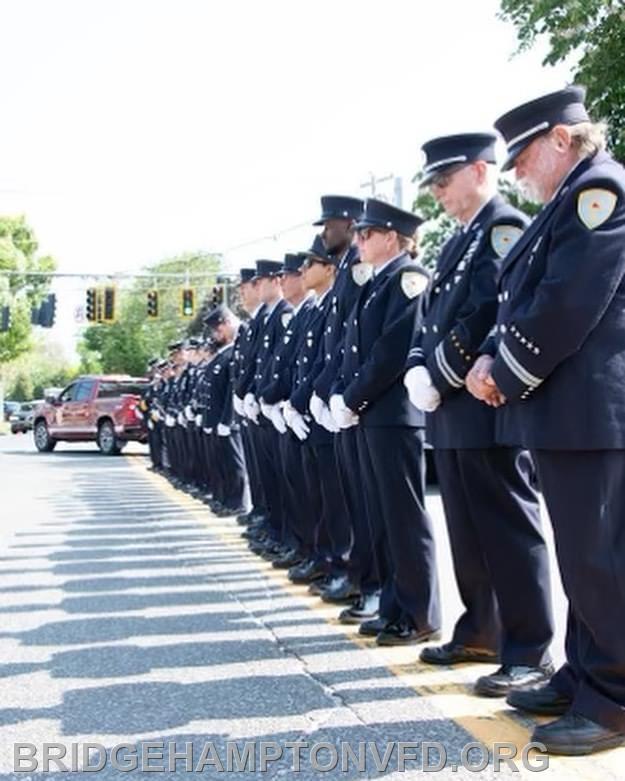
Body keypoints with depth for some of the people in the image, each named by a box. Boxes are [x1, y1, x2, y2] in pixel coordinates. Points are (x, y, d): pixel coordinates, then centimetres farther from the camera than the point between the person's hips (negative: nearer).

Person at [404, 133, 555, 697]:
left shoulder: (505, 227, -10)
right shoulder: (461, 241, 20)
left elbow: (487, 318, -20)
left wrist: (438, 379, -15)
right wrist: (419, 370, 1)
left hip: (488, 408, -9)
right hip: (452, 410, 10)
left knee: (509, 529, -4)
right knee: (468, 533, 15)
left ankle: (530, 653, 4)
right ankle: (481, 631, 28)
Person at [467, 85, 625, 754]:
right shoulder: (568, 202, 21)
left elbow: (568, 303, -19)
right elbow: (524, 299, 20)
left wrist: (506, 376, -10)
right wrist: (494, 359, 3)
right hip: (563, 409, 10)